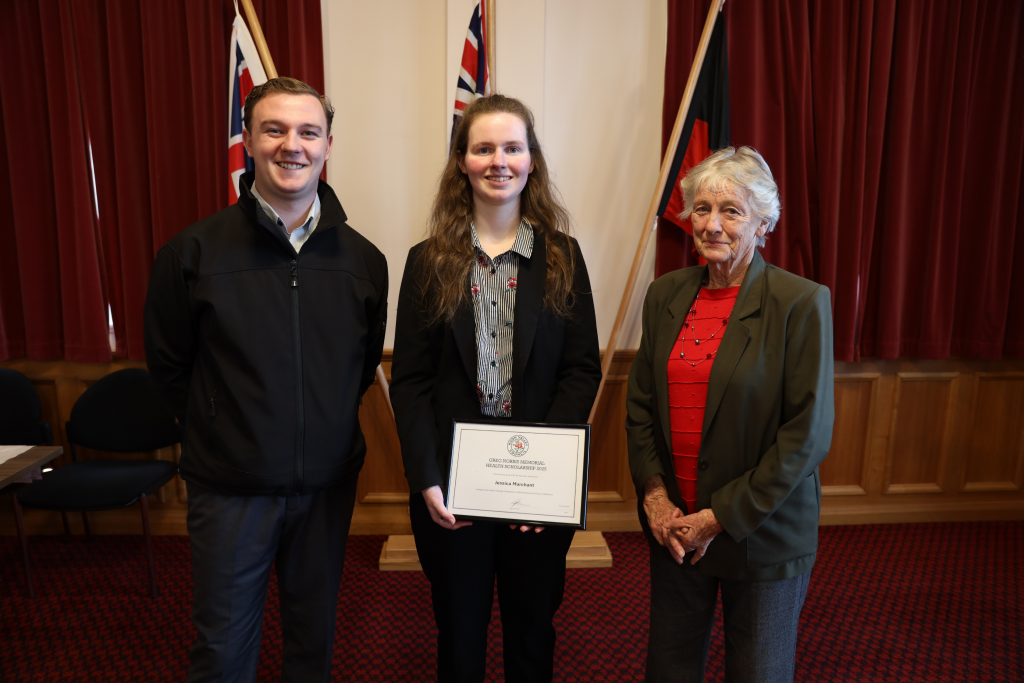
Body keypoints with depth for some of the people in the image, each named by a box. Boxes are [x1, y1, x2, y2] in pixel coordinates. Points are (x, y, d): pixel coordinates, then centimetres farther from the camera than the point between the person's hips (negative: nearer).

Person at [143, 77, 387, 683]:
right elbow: (168, 365, 2)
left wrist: (327, 425, 8)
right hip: (230, 488, -2)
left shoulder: (363, 259, -2)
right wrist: (224, 432, 5)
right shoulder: (194, 251, -9)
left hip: (328, 483, 2)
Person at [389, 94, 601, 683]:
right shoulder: (429, 262, 0)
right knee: (460, 631, 17)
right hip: (451, 481, 0)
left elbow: (583, 369, -3)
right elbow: (410, 381, -3)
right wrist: (427, 478, -13)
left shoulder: (563, 257, 1)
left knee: (533, 629, 19)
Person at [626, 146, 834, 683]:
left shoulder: (801, 303, -13)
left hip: (762, 532, -4)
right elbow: (639, 402, 8)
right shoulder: (666, 295, 2)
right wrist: (654, 493, -4)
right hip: (674, 524, 4)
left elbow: (808, 432, -15)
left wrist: (723, 516, -14)